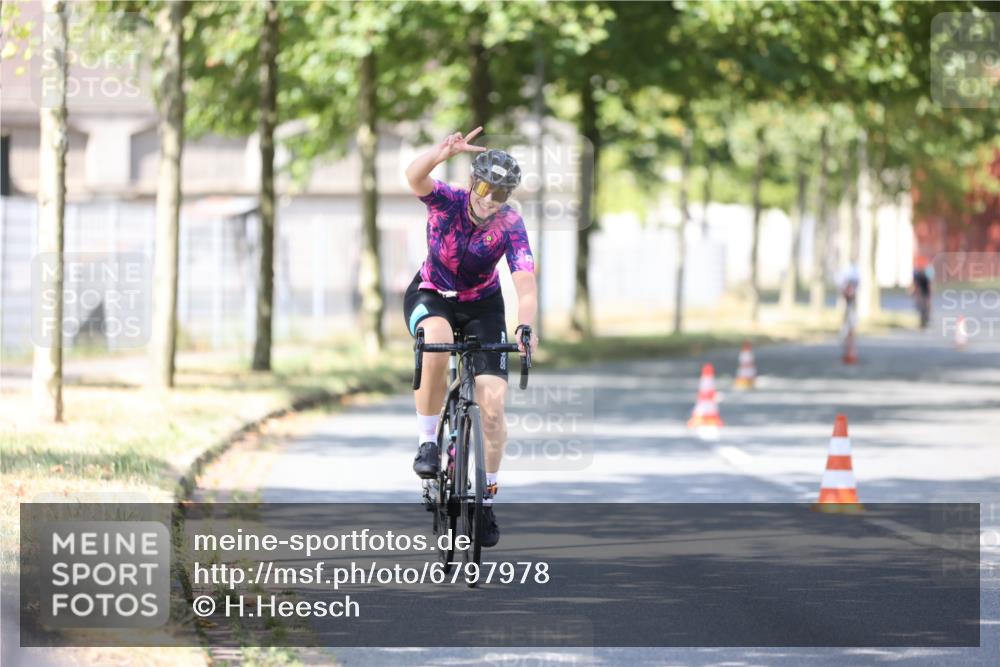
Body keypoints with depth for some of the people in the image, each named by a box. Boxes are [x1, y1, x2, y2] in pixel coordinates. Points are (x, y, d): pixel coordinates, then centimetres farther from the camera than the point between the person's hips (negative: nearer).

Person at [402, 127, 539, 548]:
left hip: (481, 304, 1)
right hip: (430, 296, -1)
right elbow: (414, 176, -43)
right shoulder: (448, 201, -21)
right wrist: (446, 151, -63)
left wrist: (526, 327, -50)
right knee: (437, 342, -38)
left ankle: (487, 498, 7)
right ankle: (427, 443, -21)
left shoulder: (510, 224, -21)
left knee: (493, 405, -12)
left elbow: (525, 284, -31)